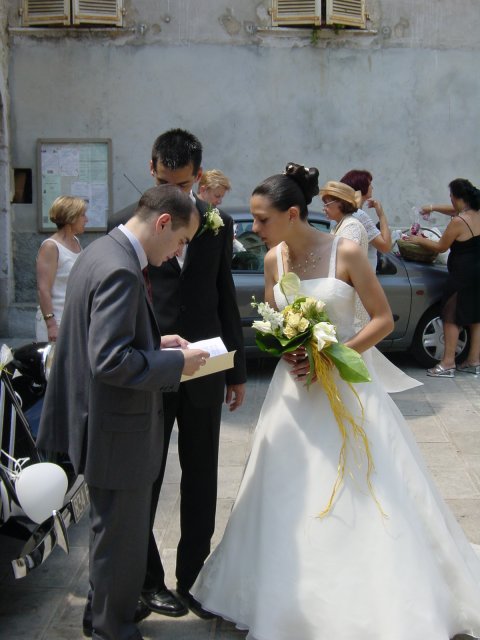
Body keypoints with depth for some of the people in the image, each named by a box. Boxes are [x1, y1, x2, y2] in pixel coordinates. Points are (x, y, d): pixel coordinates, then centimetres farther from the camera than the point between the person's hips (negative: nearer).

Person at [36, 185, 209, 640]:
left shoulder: (100, 252, 7)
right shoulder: (121, 270, -25)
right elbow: (111, 360, -30)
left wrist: (155, 342, 8)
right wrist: (177, 362, -19)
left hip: (102, 424, 11)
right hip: (119, 431, -11)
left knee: (111, 529, 27)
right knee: (122, 537, 8)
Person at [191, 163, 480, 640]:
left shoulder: (345, 253, -14)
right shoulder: (274, 259, 0)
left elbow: (383, 319, -10)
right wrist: (285, 353, -9)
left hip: (346, 383, -4)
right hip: (295, 385, 5)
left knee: (363, 497, 2)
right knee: (291, 500, 10)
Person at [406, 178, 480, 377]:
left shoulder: (458, 222, -19)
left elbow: (441, 247, -8)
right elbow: (457, 211, 26)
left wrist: (419, 240, 6)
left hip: (463, 275, -8)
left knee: (451, 317, 1)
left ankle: (448, 363, 3)